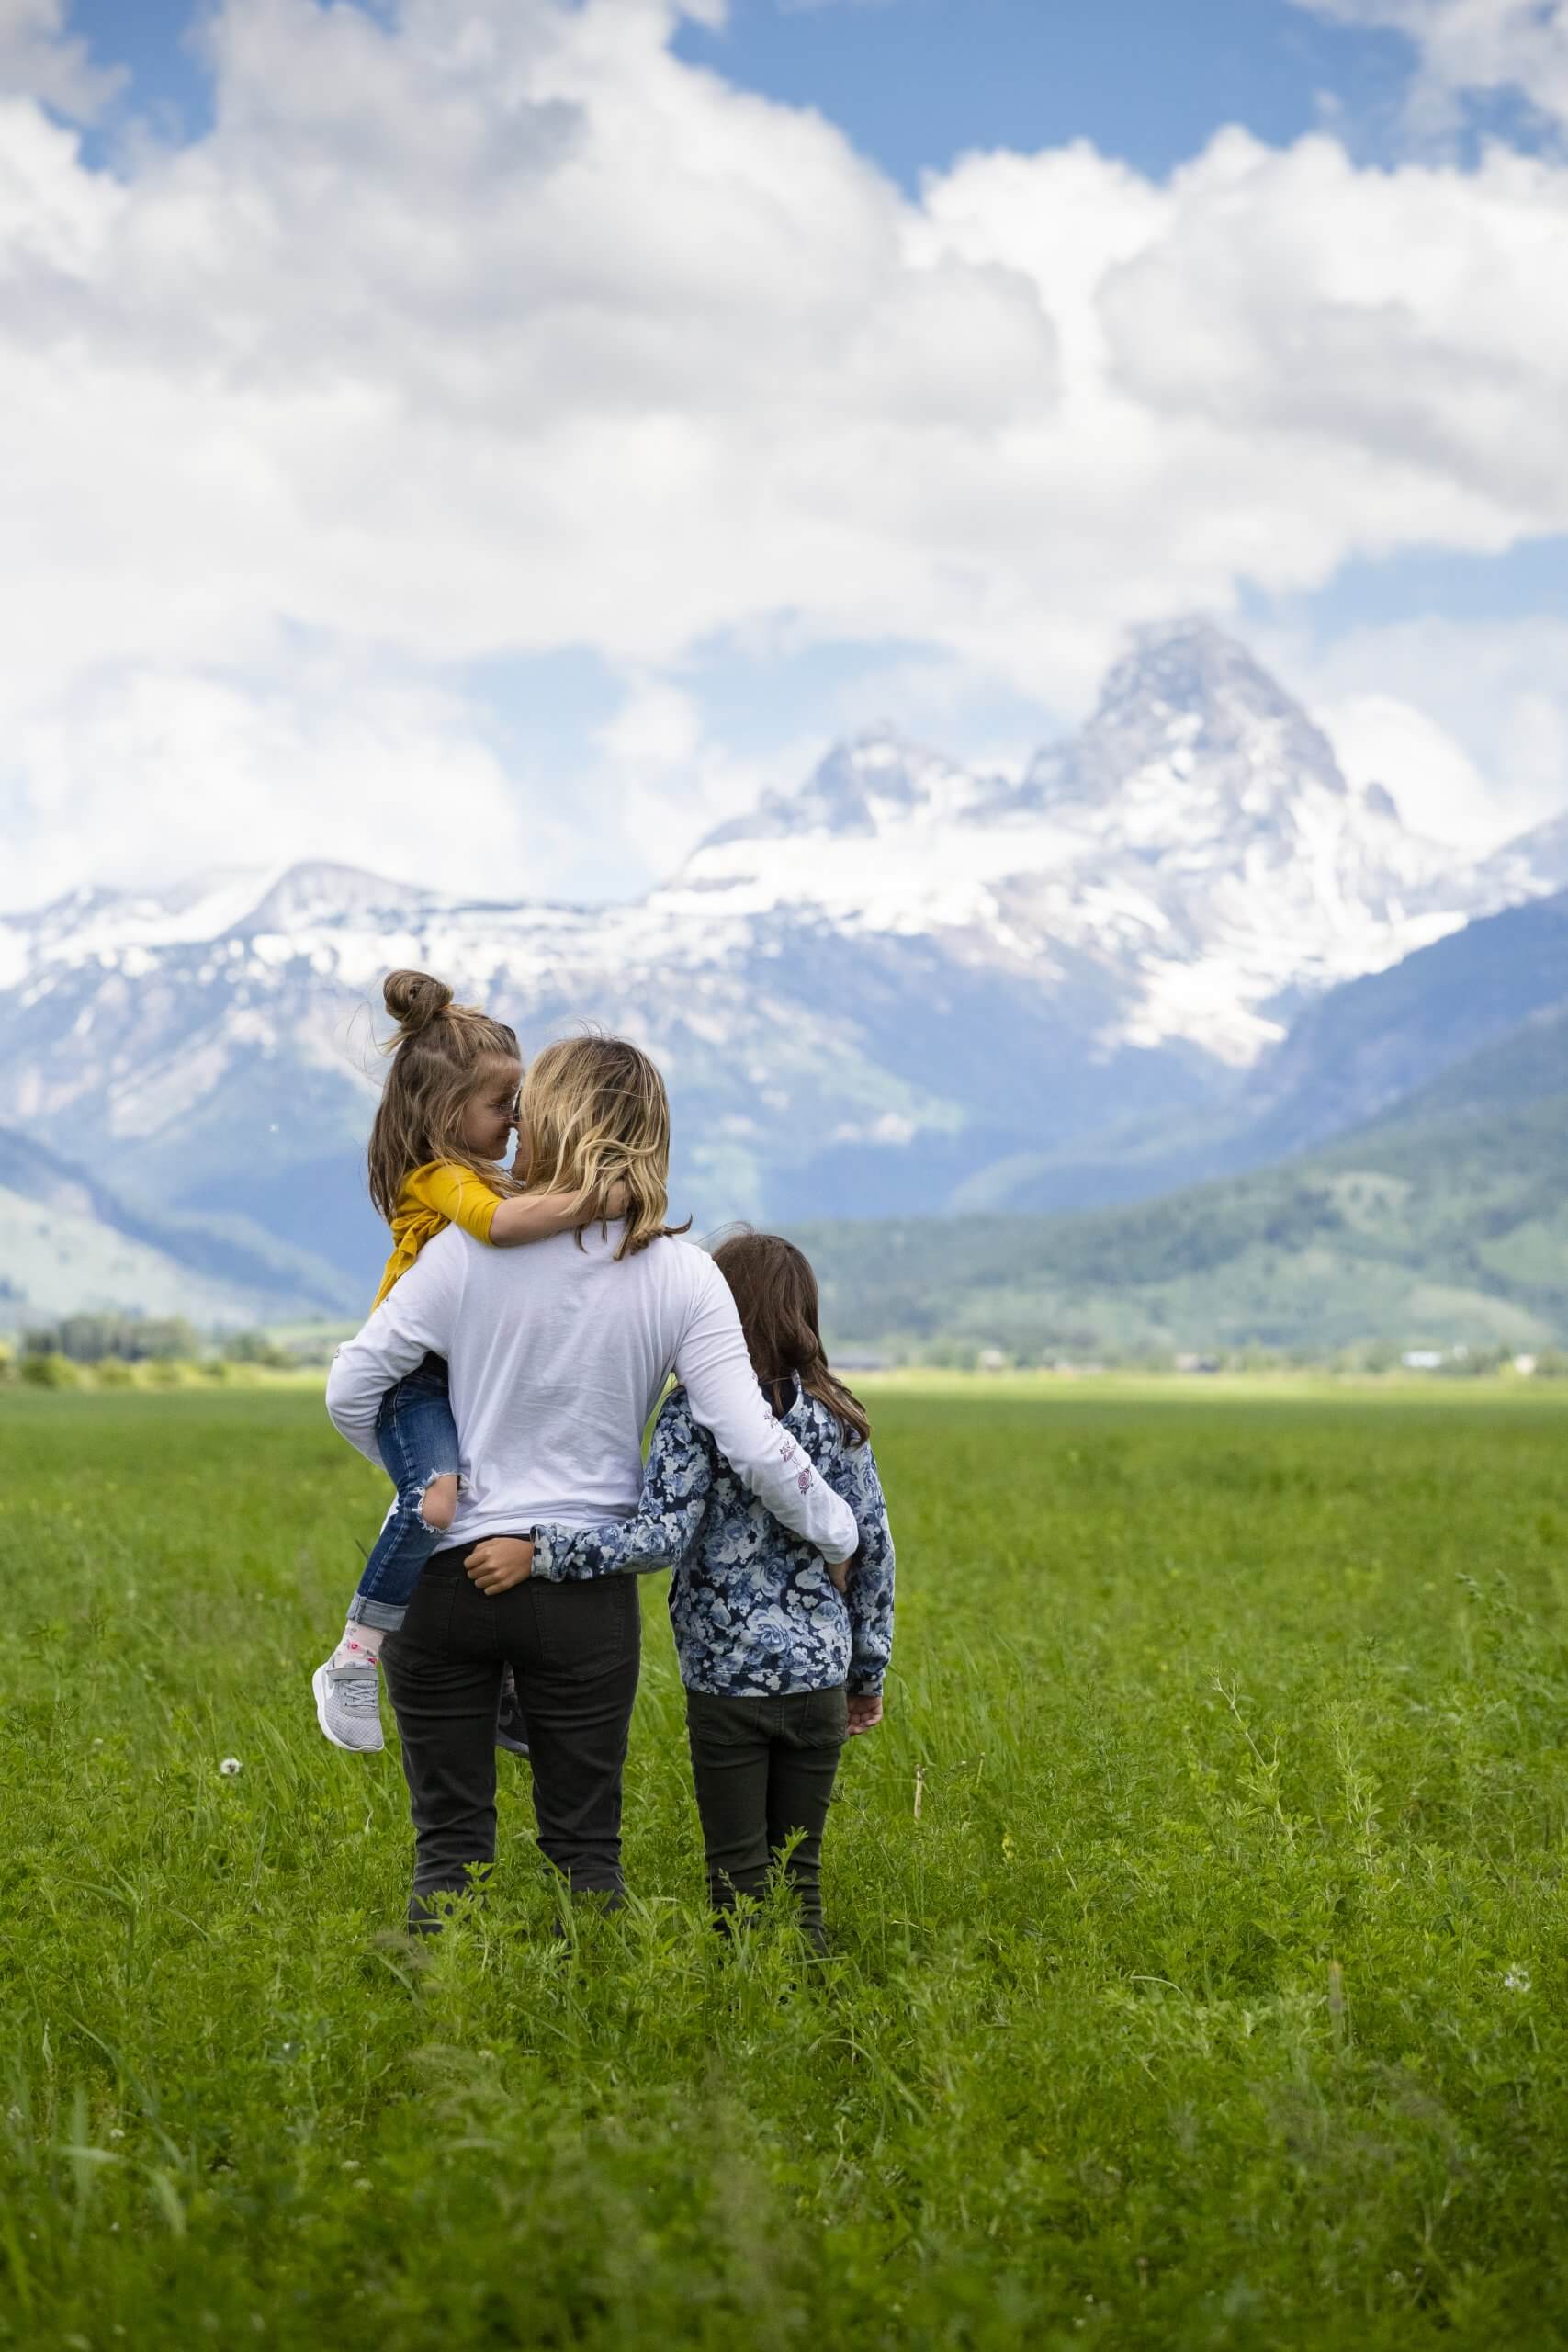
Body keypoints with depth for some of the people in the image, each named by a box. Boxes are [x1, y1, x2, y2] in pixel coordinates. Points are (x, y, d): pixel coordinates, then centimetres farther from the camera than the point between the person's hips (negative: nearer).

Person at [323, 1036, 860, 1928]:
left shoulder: (474, 1249, -10)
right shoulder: (681, 1275, -7)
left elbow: (351, 1388, -8)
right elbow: (752, 1443, -11)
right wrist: (838, 1532, 5)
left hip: (444, 1574, -1)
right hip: (586, 1594, 1)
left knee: (450, 1842, 8)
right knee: (585, 1845, 12)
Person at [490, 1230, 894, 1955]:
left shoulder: (696, 1411, -11)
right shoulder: (836, 1417, 3)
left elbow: (661, 1539, -19)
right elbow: (873, 1549, 6)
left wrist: (536, 1551, -18)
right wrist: (869, 1671, 16)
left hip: (727, 1678, -3)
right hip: (819, 1676, 4)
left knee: (738, 1876, 6)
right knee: (800, 1871, 13)